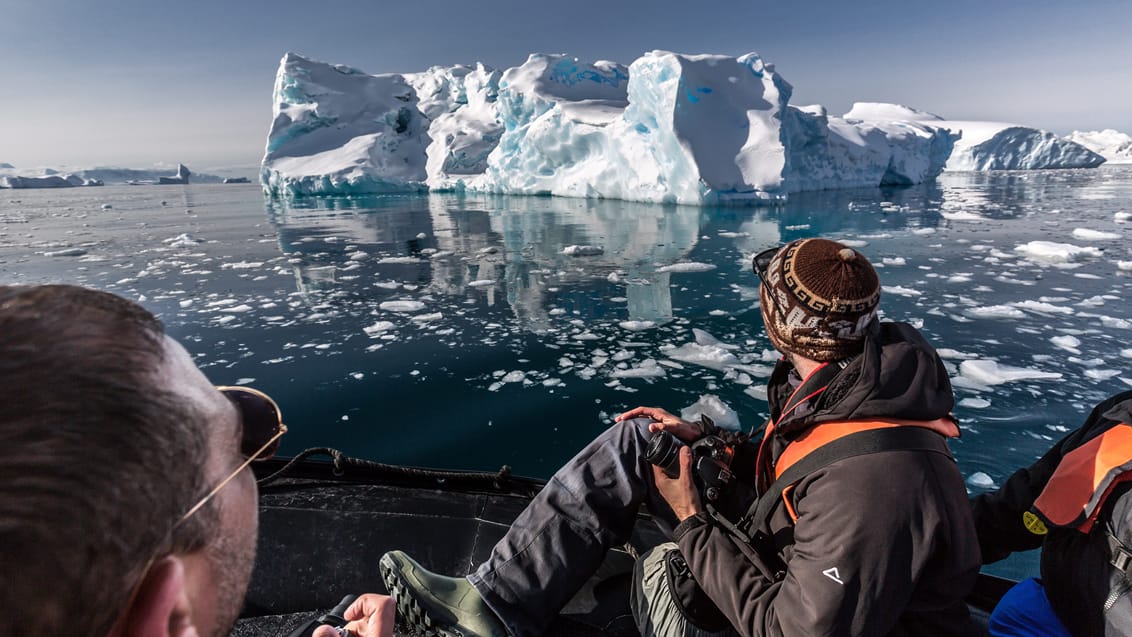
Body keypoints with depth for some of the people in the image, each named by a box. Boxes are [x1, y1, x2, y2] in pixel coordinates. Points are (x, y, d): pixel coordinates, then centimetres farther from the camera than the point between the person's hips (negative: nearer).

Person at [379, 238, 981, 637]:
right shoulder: (850, 377, -9)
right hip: (800, 563, 7)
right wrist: (709, 442, -8)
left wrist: (691, 519, -21)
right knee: (638, 440, -5)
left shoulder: (870, 484, -35)